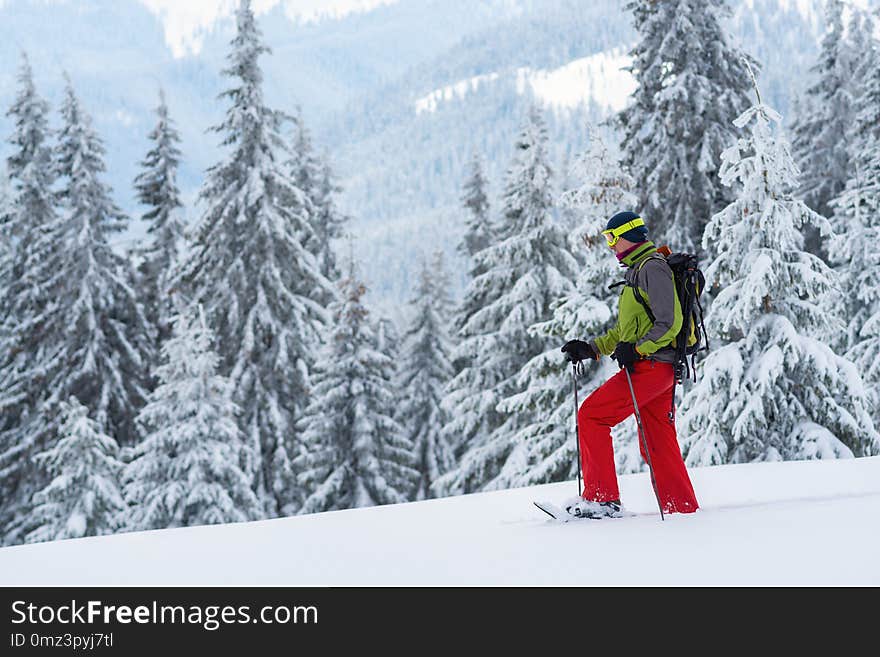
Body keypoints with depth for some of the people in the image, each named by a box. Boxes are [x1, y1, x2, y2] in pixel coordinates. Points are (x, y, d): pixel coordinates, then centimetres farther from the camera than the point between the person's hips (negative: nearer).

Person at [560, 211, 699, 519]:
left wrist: (636, 349, -23)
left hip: (650, 365, -10)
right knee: (658, 445, 10)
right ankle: (684, 508, 13)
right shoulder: (639, 271, 23)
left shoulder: (652, 267, -10)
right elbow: (625, 330, 27)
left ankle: (602, 498, -11)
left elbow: (669, 323, -18)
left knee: (591, 415, -11)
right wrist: (591, 348, 17)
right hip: (657, 369, 10)